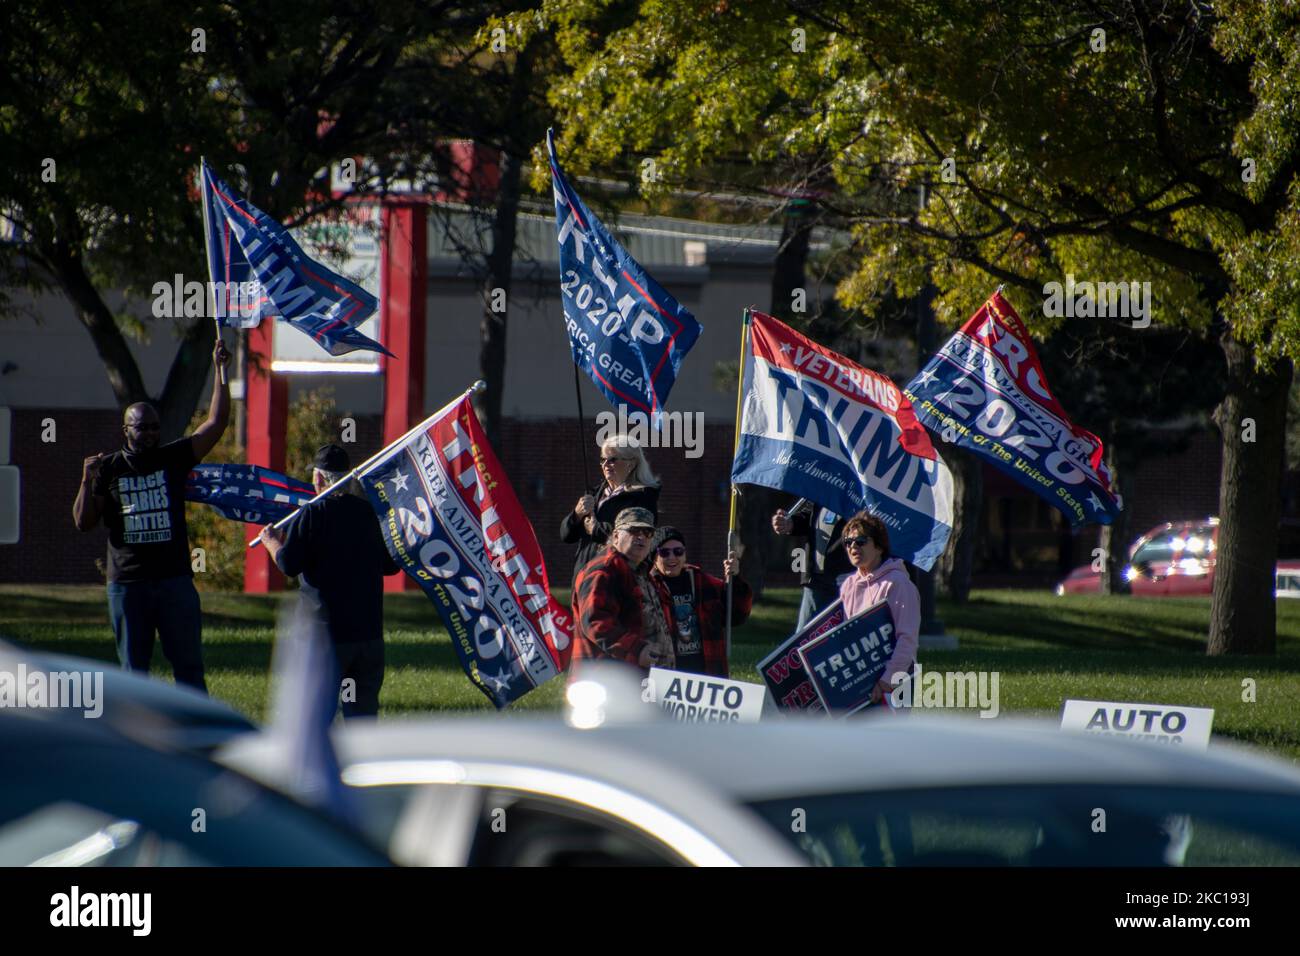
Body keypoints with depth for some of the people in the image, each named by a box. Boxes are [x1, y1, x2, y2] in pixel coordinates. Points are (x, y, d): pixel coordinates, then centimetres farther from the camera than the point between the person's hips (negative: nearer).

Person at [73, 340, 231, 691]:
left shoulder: (173, 459, 5)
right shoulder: (108, 468, 4)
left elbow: (215, 424, -3)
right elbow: (83, 522, 2)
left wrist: (219, 371, -9)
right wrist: (88, 482, -13)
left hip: (175, 579, 0)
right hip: (127, 584, 0)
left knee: (189, 665, 1)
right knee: (134, 671, 5)